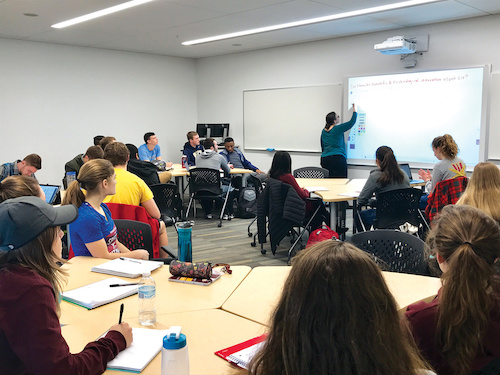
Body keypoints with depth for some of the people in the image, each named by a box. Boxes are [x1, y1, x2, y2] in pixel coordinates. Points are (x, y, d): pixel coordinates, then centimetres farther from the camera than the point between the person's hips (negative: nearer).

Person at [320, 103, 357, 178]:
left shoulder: (324, 131, 12)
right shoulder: (338, 129, -7)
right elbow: (352, 122, 0)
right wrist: (354, 109, 14)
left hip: (325, 158, 6)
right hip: (338, 158, -6)